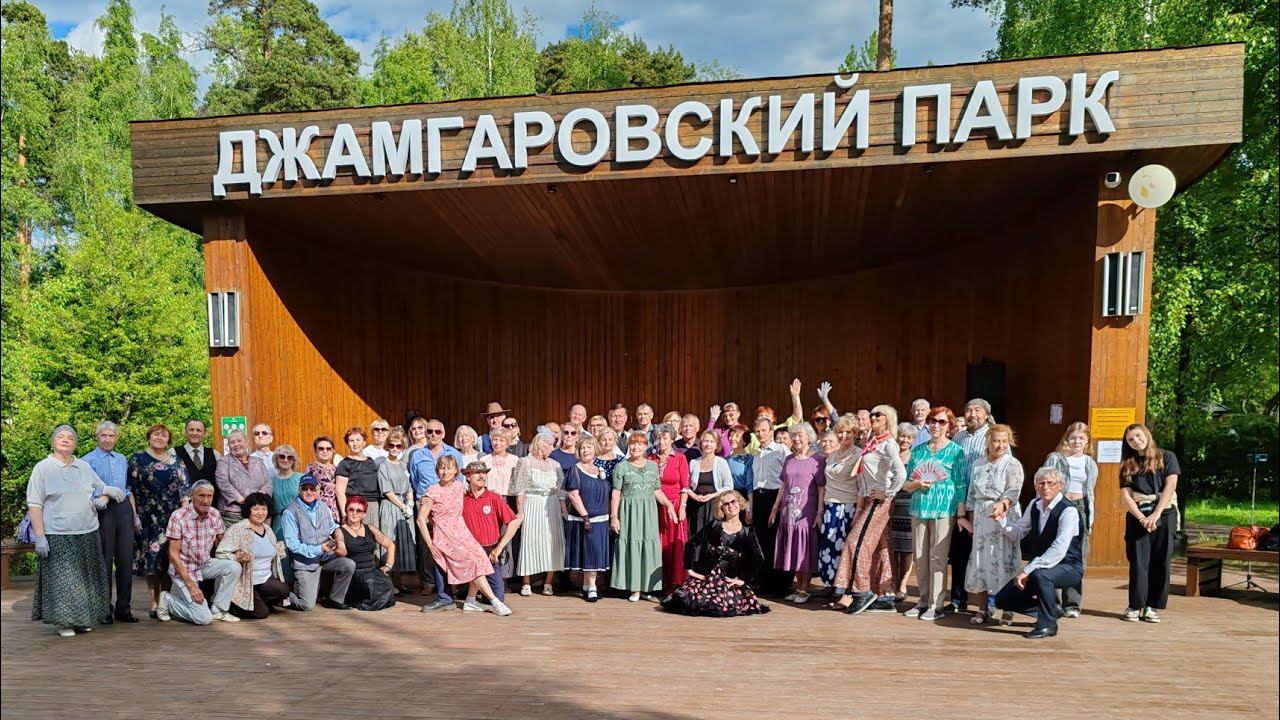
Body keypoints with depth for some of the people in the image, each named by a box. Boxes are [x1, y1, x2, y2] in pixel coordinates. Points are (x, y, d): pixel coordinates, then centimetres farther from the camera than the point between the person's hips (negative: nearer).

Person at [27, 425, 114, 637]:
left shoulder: (84, 466, 12)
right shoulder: (42, 468, -1)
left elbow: (103, 489, 25)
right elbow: (34, 505, -5)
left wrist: (102, 499, 1)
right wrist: (39, 536, -12)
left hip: (88, 534, 4)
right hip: (57, 537, -4)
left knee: (85, 579, 9)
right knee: (61, 580, -1)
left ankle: (83, 619, 20)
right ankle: (64, 621, 11)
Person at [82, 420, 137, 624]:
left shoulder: (122, 459, 17)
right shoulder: (87, 460, 1)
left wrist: (134, 514, 17)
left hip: (123, 509, 4)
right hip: (102, 512, -4)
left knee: (126, 560, 4)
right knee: (105, 561, 1)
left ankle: (123, 608, 12)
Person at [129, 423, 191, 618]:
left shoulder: (176, 462, 11)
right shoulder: (137, 459, 6)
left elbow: (184, 489, 8)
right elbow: (130, 488, 2)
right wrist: (134, 514, -6)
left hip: (172, 517, 1)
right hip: (147, 517, -1)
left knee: (168, 558, 0)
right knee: (149, 557, 0)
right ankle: (155, 601, 7)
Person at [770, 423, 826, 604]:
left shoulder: (816, 461, -3)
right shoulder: (788, 460, 12)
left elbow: (822, 489, -6)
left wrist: (820, 513, -13)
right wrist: (775, 508, 15)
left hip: (807, 512, -5)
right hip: (788, 512, 5)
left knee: (805, 550, 0)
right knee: (792, 550, 8)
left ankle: (804, 590, 8)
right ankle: (798, 587, 18)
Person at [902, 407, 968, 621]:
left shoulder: (955, 452, 3)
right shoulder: (918, 450, 14)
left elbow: (961, 485, -1)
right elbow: (906, 485, 16)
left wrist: (961, 514, -7)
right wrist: (917, 484, -7)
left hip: (943, 510, -4)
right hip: (919, 509, 4)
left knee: (938, 558, -4)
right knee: (920, 557, 7)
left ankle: (936, 605, 3)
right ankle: (924, 601, 18)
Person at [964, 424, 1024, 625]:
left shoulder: (1013, 465, -1)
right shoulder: (978, 465, 13)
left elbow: (1013, 491, -15)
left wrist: (1002, 505, -33)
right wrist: (971, 518, 12)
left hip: (1004, 517, -4)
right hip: (981, 518, 4)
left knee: (1004, 561, -5)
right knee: (979, 561, 4)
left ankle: (1008, 610, 6)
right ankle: (982, 610, 14)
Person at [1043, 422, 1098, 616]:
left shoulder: (1091, 464, 16)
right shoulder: (1055, 459, 4)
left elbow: (1090, 493, 19)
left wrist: (1090, 520, 13)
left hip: (1080, 508, 3)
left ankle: (1072, 603, 4)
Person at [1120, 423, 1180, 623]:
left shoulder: (1166, 458, 5)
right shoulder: (1128, 465, 10)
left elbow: (1170, 486, -6)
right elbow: (1125, 496, 2)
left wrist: (1155, 515, -15)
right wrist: (1142, 518, -14)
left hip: (1164, 514, -1)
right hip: (1137, 517, 1)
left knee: (1160, 563, 1)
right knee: (1138, 562, -2)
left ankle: (1152, 607, 7)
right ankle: (1134, 606, 3)